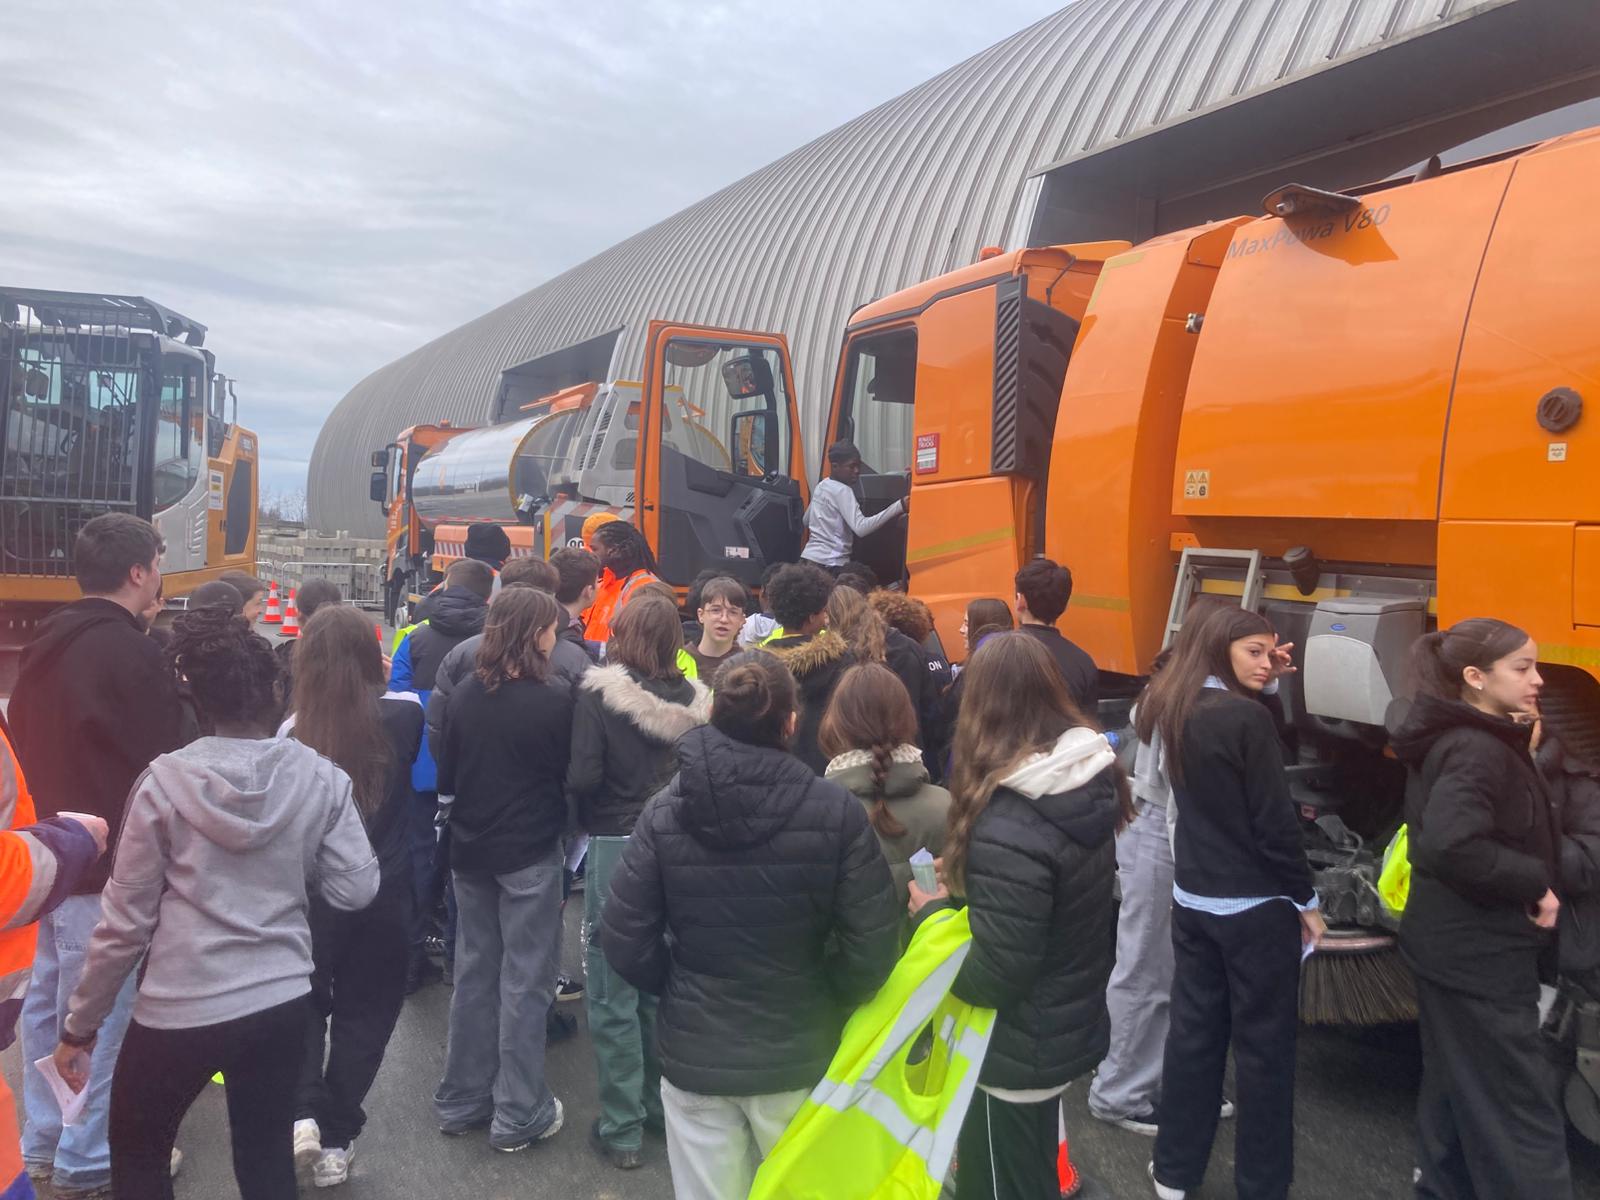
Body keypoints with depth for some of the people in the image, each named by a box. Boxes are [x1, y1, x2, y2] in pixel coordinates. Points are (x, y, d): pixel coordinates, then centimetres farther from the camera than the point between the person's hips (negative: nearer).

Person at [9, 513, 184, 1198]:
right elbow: (164, 762, -16)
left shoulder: (44, 643, 10)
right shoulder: (132, 652, -18)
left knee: (48, 999, 17)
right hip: (108, 861, -9)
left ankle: (41, 1141, 30)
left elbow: (26, 740, 17)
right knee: (100, 1010, 1)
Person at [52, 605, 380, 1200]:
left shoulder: (165, 782, -11)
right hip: (282, 1000, 2)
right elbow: (355, 890, -4)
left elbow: (126, 920, -7)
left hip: (179, 1009, -2)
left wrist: (80, 1025, 5)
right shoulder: (320, 778, -7)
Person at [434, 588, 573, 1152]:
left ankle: (462, 1100, 28)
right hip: (530, 855, -5)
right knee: (524, 982, 5)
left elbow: (445, 777, 5)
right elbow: (571, 776, -6)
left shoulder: (464, 694, -3)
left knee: (474, 972, 17)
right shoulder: (555, 700, -17)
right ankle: (518, 1116, 14)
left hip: (470, 851, 5)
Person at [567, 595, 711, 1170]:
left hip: (617, 847, -4)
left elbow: (582, 777, -18)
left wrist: (569, 782, 3)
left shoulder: (599, 694, -12)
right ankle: (664, 1105, 31)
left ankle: (621, 1128, 15)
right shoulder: (695, 699, -3)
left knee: (614, 993, 8)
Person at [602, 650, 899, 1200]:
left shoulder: (664, 812, -12)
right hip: (799, 1054, 0)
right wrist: (824, 1004, 3)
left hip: (694, 1054, 1)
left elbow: (624, 943, -10)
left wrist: (683, 990, 8)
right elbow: (871, 949, -15)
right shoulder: (838, 811, -16)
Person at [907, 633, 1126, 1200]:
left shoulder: (1009, 826, -33)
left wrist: (933, 912, -13)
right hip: (1072, 1026, 8)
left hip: (1017, 1052, -8)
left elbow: (995, 976, -28)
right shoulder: (1093, 782, -7)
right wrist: (965, 876, 4)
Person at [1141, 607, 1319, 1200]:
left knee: (1193, 1030, 15)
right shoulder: (1247, 718, -20)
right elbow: (1275, 822, -17)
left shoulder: (1174, 712, 3)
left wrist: (1265, 681, 7)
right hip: (1255, 905, -7)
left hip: (1192, 899, 7)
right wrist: (1307, 900, -6)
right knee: (1263, 1043, 6)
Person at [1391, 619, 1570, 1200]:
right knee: (1517, 1110, -4)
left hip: (1454, 944, 10)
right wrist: (1535, 886, -22)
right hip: (1479, 954, -10)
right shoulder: (1479, 751, -21)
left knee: (1455, 1085, 20)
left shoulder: (1452, 739, 9)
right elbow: (1451, 844, -34)